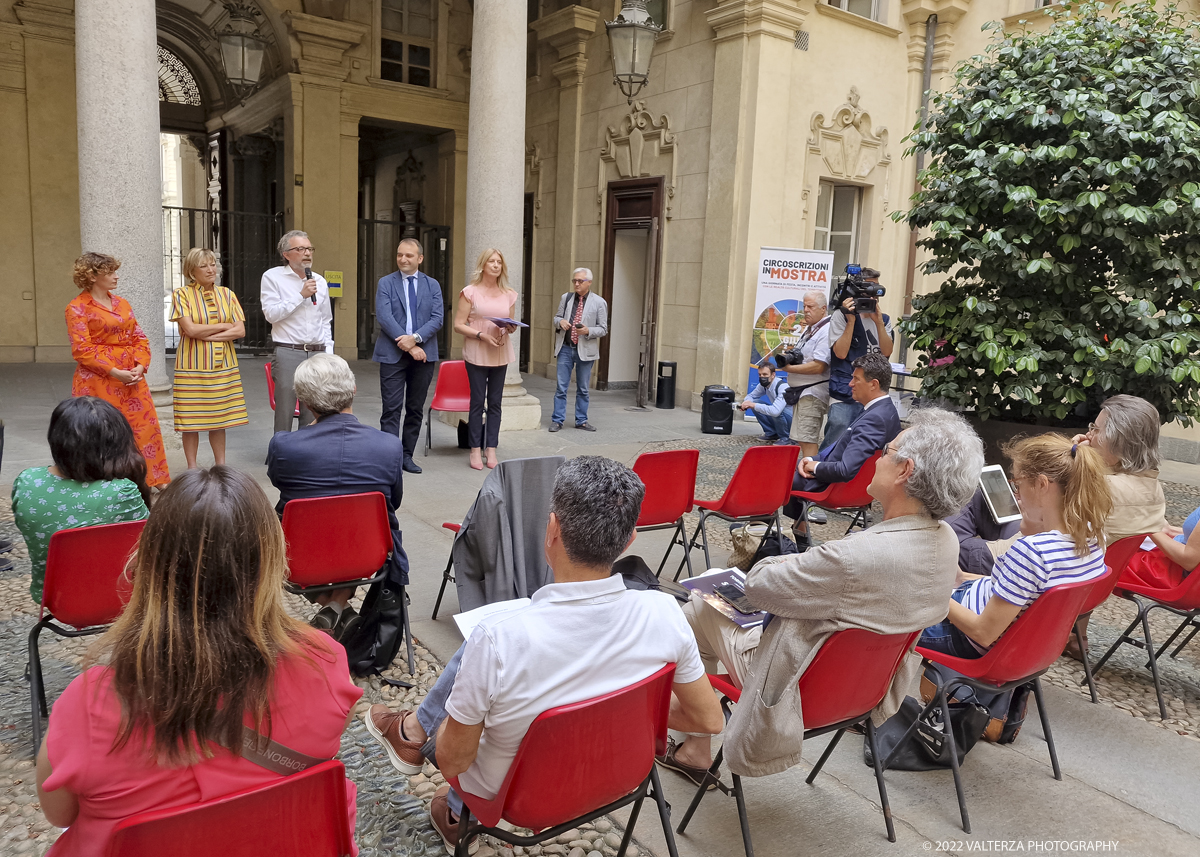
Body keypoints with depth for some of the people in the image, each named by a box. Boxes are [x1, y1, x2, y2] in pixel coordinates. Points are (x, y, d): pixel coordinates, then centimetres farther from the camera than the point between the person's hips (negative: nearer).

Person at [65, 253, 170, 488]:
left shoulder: (122, 303, 14)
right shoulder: (77, 308, -5)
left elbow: (140, 338, 11)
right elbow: (82, 350, -12)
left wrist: (140, 366, -6)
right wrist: (114, 372, -18)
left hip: (132, 378, 6)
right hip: (99, 380, -5)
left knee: (143, 426, 5)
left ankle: (152, 478, 15)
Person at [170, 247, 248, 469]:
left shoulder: (226, 294, 9)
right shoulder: (181, 294, -1)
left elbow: (241, 330, 0)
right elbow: (190, 329, -13)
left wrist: (209, 336, -10)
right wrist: (223, 326, -6)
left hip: (223, 365, 3)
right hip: (193, 366, -3)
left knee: (219, 418, 9)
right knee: (191, 421, 1)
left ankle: (221, 466, 19)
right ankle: (192, 469, 12)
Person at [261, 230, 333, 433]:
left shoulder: (320, 281, 14)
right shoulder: (273, 277, 1)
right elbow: (271, 313, -10)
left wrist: (328, 353, 12)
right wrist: (301, 295, -13)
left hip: (317, 354, 4)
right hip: (288, 354, -4)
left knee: (312, 415, 7)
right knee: (284, 413, -4)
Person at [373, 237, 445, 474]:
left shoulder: (432, 285, 10)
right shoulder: (385, 283, 4)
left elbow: (437, 319, -1)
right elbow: (384, 318, -8)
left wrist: (415, 338, -17)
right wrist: (407, 346, -16)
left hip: (423, 354, 3)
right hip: (392, 355, -2)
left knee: (416, 409, 8)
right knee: (391, 409, -5)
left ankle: (407, 455, 18)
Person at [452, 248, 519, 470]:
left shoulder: (508, 295, 11)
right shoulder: (470, 292, -1)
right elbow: (458, 325, -5)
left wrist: (511, 328, -2)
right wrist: (482, 335, -17)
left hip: (500, 354, 4)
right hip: (476, 353, -4)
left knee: (495, 402, 5)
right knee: (477, 401, -2)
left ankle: (492, 450, 11)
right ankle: (475, 451, 6)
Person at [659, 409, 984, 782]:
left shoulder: (856, 556, -38)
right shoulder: (946, 541, -11)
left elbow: (758, 586, -23)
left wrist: (785, 562, -3)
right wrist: (798, 563, -2)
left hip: (801, 688, -8)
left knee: (700, 608, 9)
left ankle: (696, 751, 26)